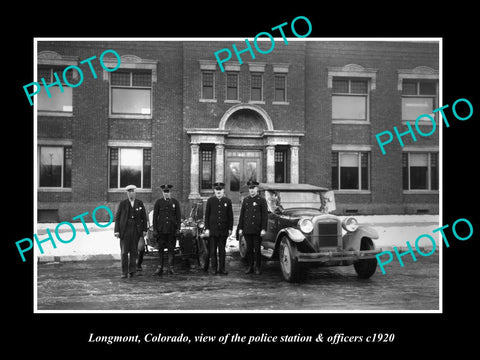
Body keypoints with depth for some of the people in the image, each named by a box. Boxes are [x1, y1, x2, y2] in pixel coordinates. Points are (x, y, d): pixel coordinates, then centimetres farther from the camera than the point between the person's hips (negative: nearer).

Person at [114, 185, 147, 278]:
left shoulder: (140, 203, 6)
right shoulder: (122, 203, 2)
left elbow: (144, 217, 9)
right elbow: (117, 217, 2)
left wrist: (144, 230, 3)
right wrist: (116, 230, -5)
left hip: (136, 230, 1)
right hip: (125, 230, -1)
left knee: (134, 251, 4)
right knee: (124, 252, -1)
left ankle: (132, 270, 14)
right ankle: (124, 272, 6)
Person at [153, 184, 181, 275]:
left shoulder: (175, 202, 5)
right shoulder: (158, 202, 5)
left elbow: (178, 216, 5)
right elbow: (155, 216, 5)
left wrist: (178, 228, -2)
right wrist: (155, 229, -1)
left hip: (172, 230, 0)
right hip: (161, 230, 0)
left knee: (171, 249, 3)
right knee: (161, 249, 3)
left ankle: (171, 267, 10)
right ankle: (160, 267, 11)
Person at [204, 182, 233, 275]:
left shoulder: (227, 201, 4)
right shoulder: (210, 200, 1)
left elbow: (230, 216, 7)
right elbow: (206, 215, 2)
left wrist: (230, 228, 3)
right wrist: (207, 228, -3)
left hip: (223, 230, 1)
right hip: (212, 229, -1)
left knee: (222, 250, 6)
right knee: (213, 250, 4)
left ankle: (222, 269, 13)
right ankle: (214, 268, 13)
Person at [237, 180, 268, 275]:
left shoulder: (262, 200, -1)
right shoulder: (245, 200, 11)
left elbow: (265, 216, -5)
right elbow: (242, 215, 12)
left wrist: (264, 229, -12)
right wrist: (240, 228, 7)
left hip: (257, 230, -3)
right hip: (247, 230, 3)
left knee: (257, 249, 1)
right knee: (249, 249, 8)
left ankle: (258, 268, 13)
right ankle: (250, 267, 18)